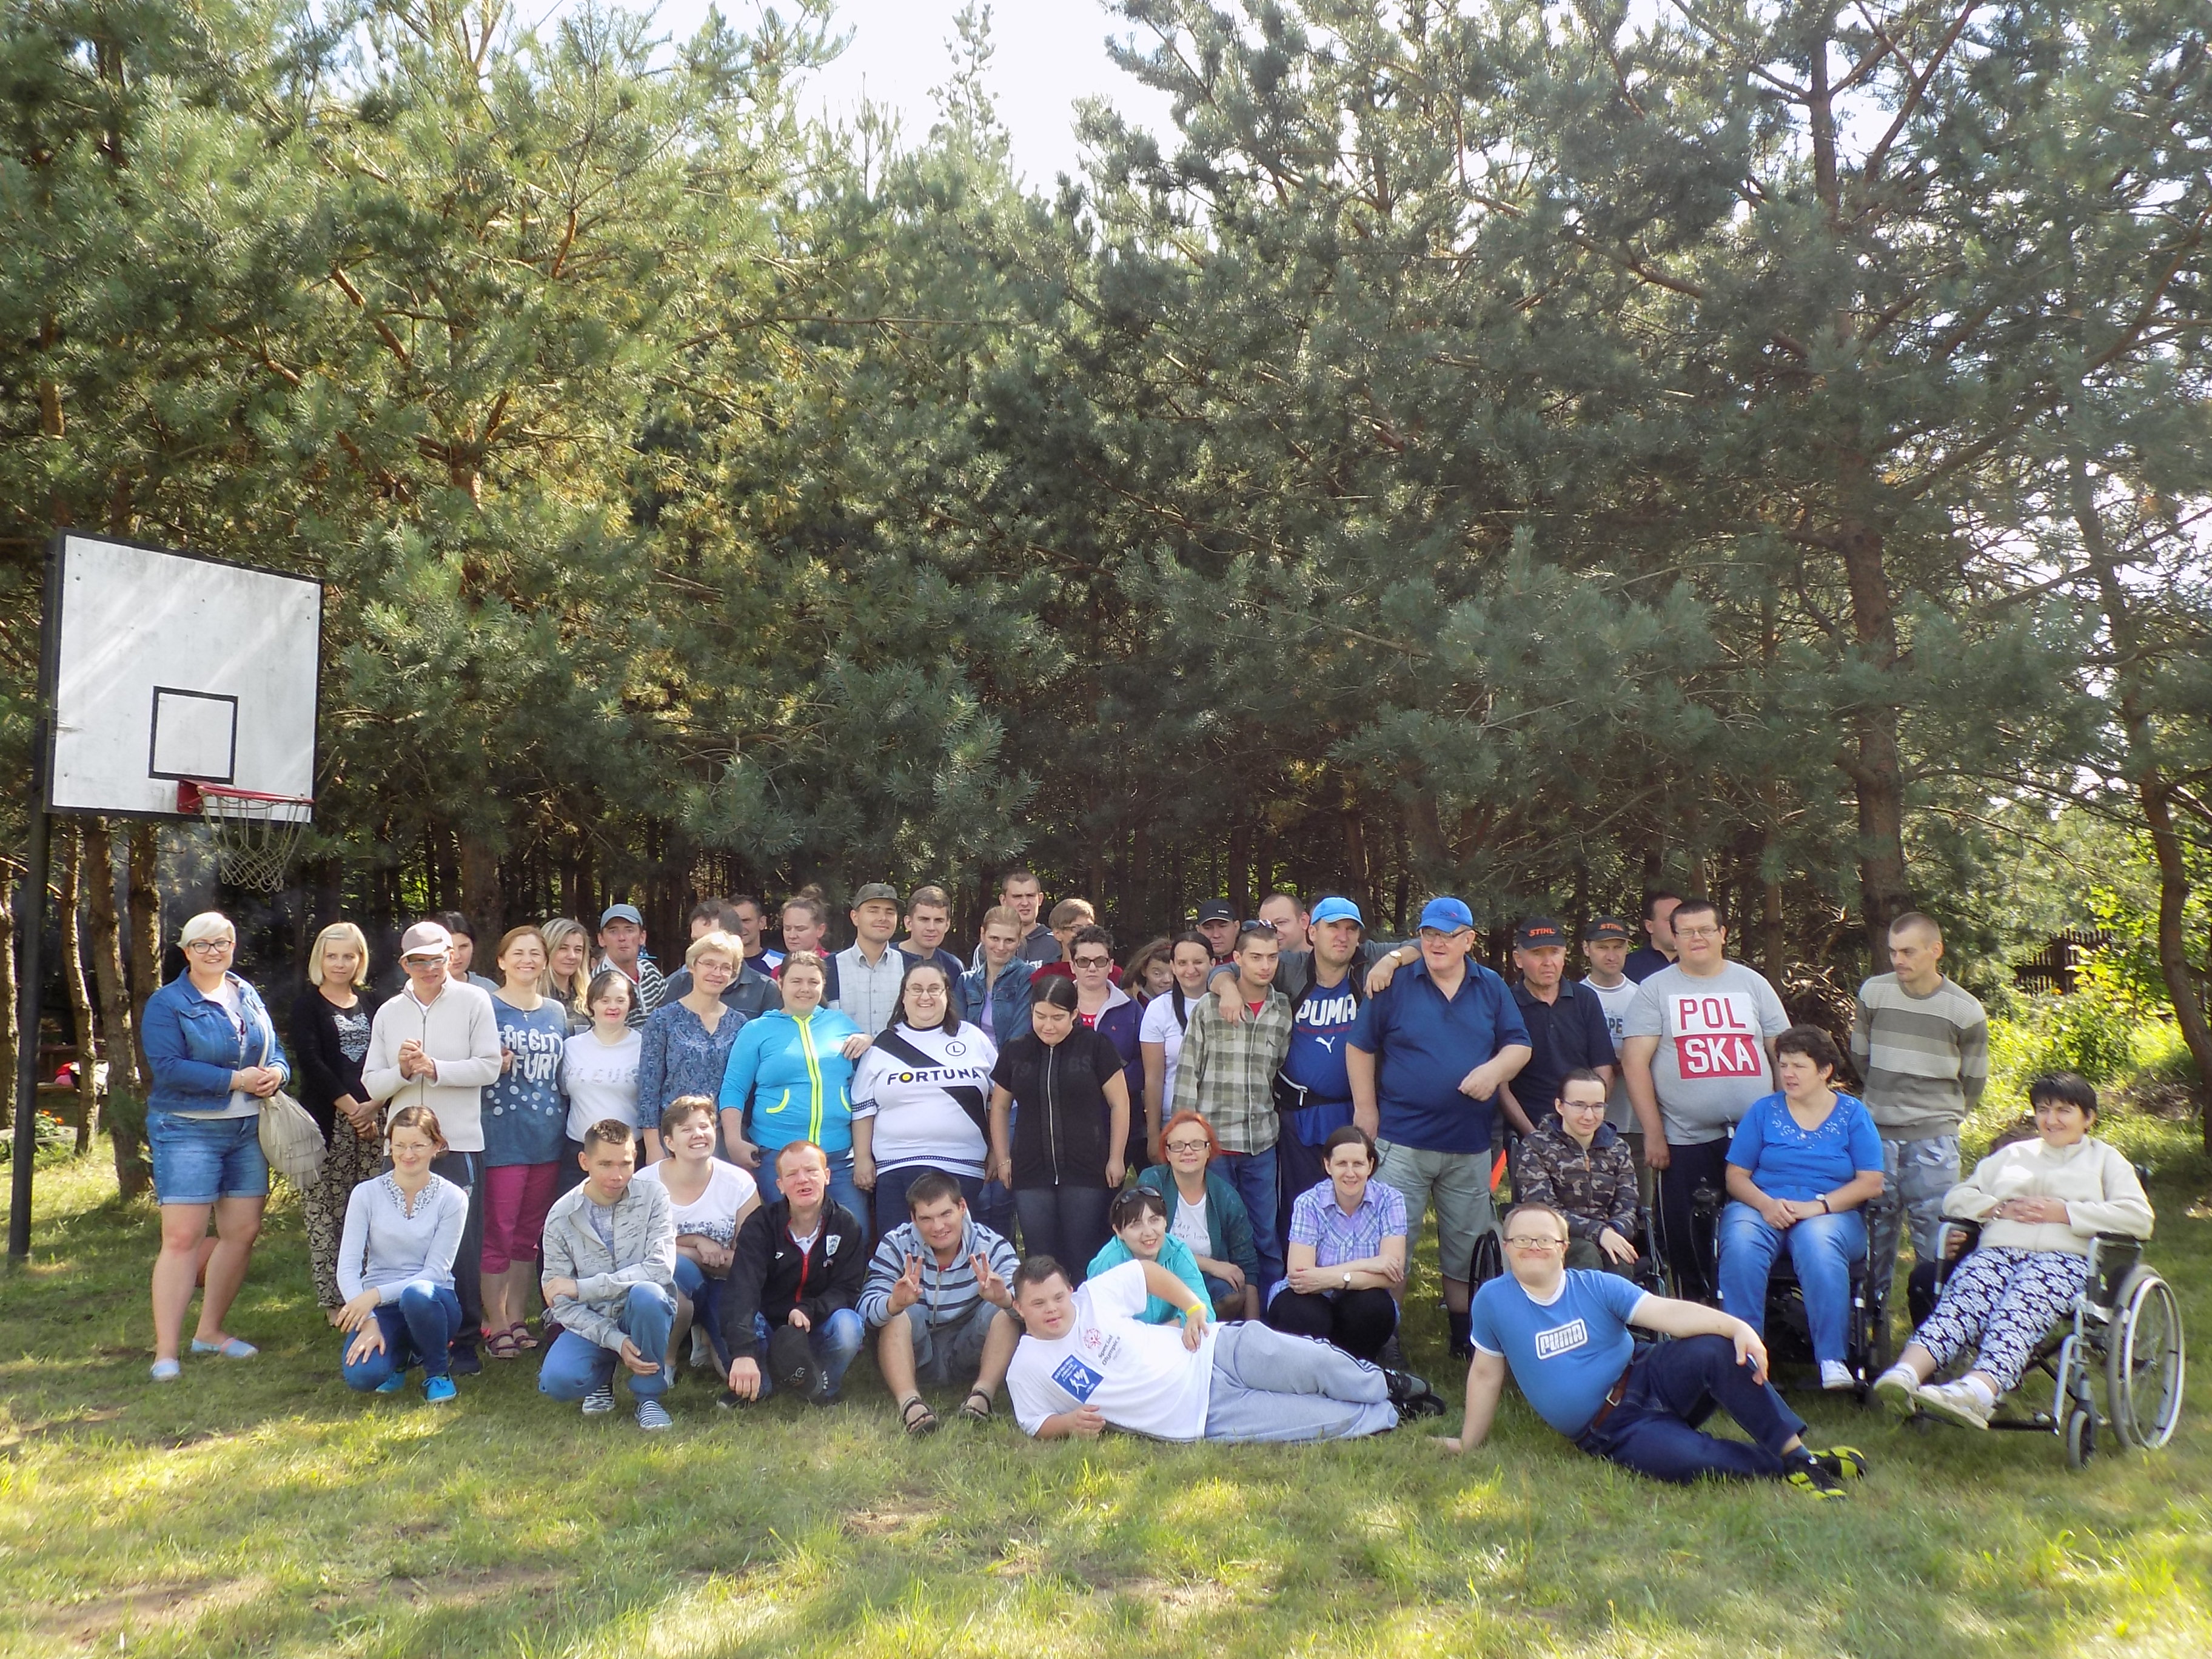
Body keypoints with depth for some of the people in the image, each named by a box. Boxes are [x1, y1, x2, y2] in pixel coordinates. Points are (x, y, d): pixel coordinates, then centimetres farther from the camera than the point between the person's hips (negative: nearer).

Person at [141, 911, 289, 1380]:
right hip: (187, 1129, -6)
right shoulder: (166, 1003, -5)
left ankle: (210, 1331, 23)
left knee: (243, 1232, 8)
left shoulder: (249, 996, 12)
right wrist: (235, 1080, -19)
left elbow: (275, 1053, 15)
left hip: (248, 1130, 6)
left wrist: (276, 1073, -8)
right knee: (183, 1237, -9)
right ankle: (166, 1351, -4)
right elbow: (168, 1067, -16)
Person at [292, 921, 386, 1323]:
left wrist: (373, 1106, -5)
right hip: (328, 1121, -3)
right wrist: (350, 1108, -10)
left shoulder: (373, 1004, 16)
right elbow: (311, 1062, -6)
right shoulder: (308, 1005, 5)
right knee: (326, 1212, -4)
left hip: (373, 1119, 3)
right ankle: (334, 1301, 2)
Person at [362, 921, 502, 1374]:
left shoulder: (474, 1001, 0)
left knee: (464, 1248, 1)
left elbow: (488, 1067, -7)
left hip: (460, 1145, -3)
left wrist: (434, 1068, -16)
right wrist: (402, 1071, -10)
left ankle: (465, 1341, 11)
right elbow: (372, 1084, 9)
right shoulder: (388, 1013, 12)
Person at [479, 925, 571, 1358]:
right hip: (502, 1138, -5)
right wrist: (494, 1065, -19)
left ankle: (518, 1318, 22)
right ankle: (496, 1325, 8)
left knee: (530, 1233, 12)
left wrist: (563, 1126, 12)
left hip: (548, 1139, 5)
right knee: (498, 1233, -2)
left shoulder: (557, 1012, 12)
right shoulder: (486, 1008, -3)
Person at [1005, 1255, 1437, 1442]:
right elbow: (1036, 1424, 8)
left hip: (1214, 1351, 2)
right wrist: (1072, 1422, -12)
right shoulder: (1025, 1370, -2)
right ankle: (1391, 1415, 12)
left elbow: (1148, 1270, 11)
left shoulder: (1094, 1294, -1)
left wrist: (1194, 1307, -1)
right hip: (1203, 1418, -2)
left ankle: (1389, 1386, 20)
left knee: (1318, 1366, -11)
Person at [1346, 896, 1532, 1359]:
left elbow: (1519, 1045, 7)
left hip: (1471, 1146, 3)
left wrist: (1495, 1069, -14)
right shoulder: (1396, 985, -2)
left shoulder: (1492, 988, 6)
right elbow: (1360, 1047, 2)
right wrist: (1365, 1108, -2)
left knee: (1466, 1247, 12)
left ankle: (1463, 1332, 27)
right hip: (1402, 1141, -2)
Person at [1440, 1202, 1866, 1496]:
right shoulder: (1493, 1300, -5)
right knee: (1688, 1459, -33)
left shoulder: (1595, 1287, -2)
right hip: (1611, 1432, -2)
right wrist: (1469, 1443, 14)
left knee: (1716, 1350, -28)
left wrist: (1735, 1326, -29)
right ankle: (1783, 1469, -11)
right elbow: (1486, 1374, 7)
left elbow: (1667, 1312, -13)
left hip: (1646, 1380, 2)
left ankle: (1799, 1456, -20)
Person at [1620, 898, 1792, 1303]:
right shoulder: (1656, 990, 3)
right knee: (1687, 1237, 3)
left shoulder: (1752, 984, 10)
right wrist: (1653, 1133, -8)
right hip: (1686, 1139, -1)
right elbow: (1634, 1061, -3)